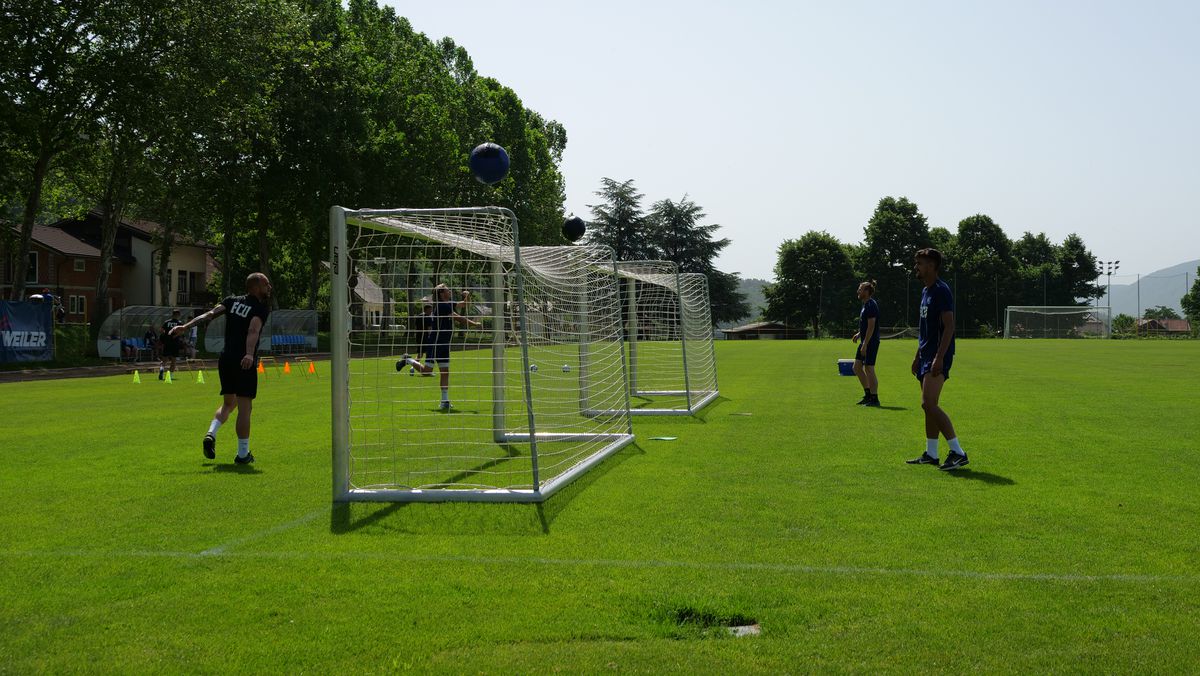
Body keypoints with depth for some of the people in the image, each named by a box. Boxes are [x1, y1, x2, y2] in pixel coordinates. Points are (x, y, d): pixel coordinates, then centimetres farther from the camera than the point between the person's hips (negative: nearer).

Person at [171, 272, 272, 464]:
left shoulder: (233, 301, 13)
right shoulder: (261, 309, -4)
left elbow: (210, 314, -1)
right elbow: (253, 330, -22)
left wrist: (186, 326, -6)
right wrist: (250, 354, -35)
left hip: (225, 359, 6)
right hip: (245, 362, -6)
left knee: (228, 403, 22)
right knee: (245, 406, 0)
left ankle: (211, 433, 0)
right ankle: (243, 454, 3)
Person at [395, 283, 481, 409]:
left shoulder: (449, 304, 11)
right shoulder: (442, 306, -16)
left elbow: (464, 304, 23)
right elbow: (459, 319, -18)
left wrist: (467, 296, 1)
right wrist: (475, 324, -11)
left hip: (444, 345, 9)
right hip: (434, 343, -9)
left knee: (445, 372, 4)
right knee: (427, 371, -3)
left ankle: (445, 400, 6)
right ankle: (408, 360, 21)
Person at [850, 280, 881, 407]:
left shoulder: (871, 306, -16)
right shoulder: (865, 305, 15)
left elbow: (871, 326, -21)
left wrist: (865, 345, -22)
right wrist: (859, 334, 13)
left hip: (871, 342, -10)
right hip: (865, 342, 10)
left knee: (869, 370, -6)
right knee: (857, 367, 12)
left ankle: (874, 399, 1)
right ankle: (868, 394, 20)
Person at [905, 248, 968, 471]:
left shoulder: (941, 291, -13)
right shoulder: (926, 291, 17)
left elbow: (949, 326, -19)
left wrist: (939, 357, -25)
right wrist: (918, 356, 23)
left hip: (938, 357, -10)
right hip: (926, 356, 10)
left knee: (929, 404, -16)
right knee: (929, 405, 11)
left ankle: (958, 452, -12)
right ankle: (931, 454, 18)